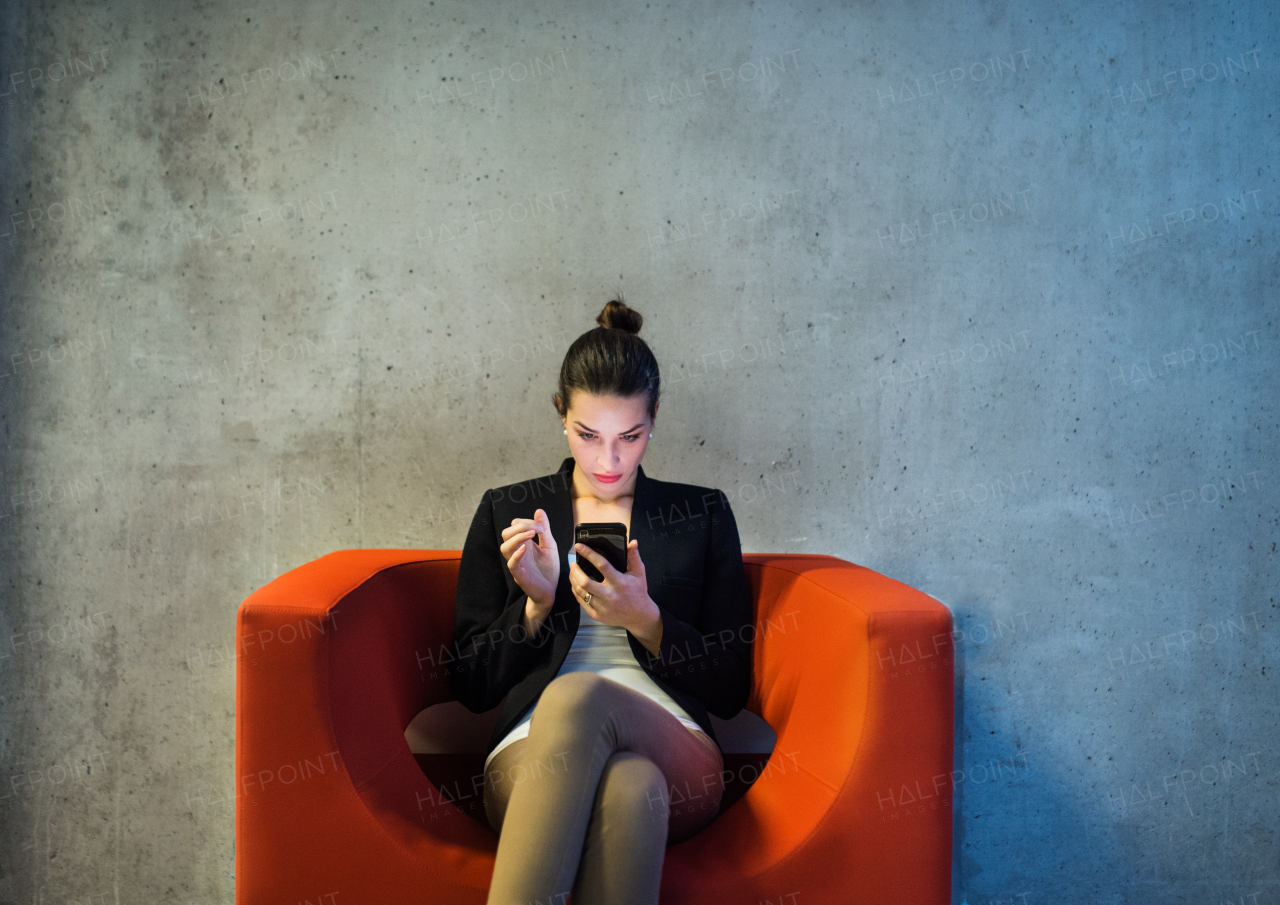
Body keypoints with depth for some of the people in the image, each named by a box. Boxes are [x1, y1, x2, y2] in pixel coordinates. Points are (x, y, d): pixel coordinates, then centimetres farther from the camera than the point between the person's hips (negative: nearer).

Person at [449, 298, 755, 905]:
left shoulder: (702, 514, 17)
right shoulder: (507, 512, 18)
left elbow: (730, 692, 11)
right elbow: (472, 688, 14)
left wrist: (645, 620, -6)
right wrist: (537, 604, -4)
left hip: (677, 760, 1)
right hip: (533, 755, 0)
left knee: (578, 695, -37)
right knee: (628, 786, -39)